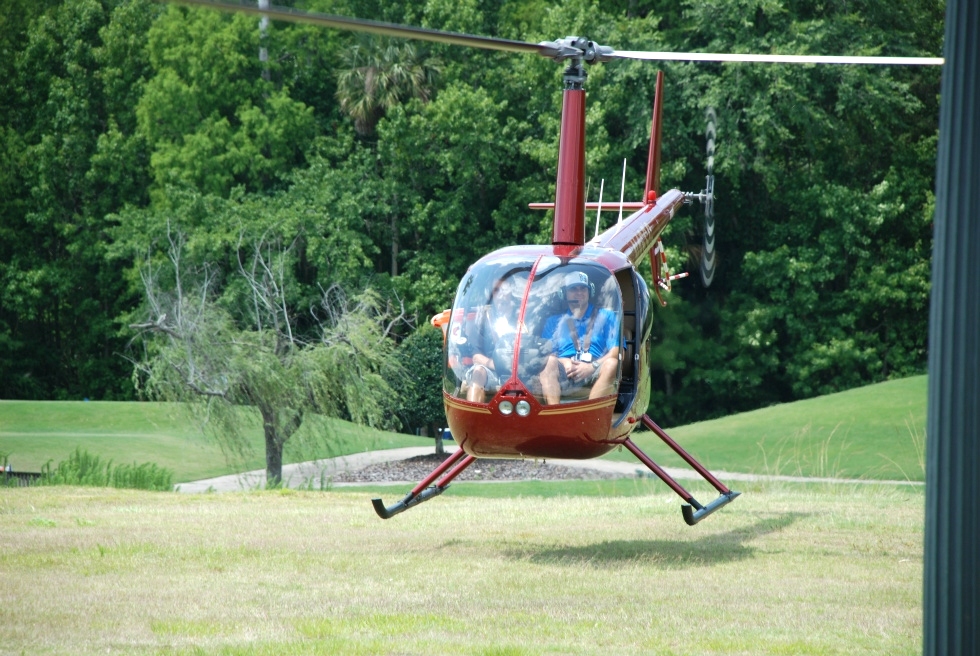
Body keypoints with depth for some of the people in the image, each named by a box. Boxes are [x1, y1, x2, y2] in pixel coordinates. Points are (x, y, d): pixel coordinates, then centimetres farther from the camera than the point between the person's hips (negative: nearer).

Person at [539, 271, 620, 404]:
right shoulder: (554, 322, 26)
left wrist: (592, 366, -9)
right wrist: (564, 363, -10)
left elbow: (615, 352, 9)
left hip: (595, 371, -1)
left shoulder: (607, 317, 22)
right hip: (564, 372, 1)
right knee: (550, 362, -33)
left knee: (611, 364, -35)